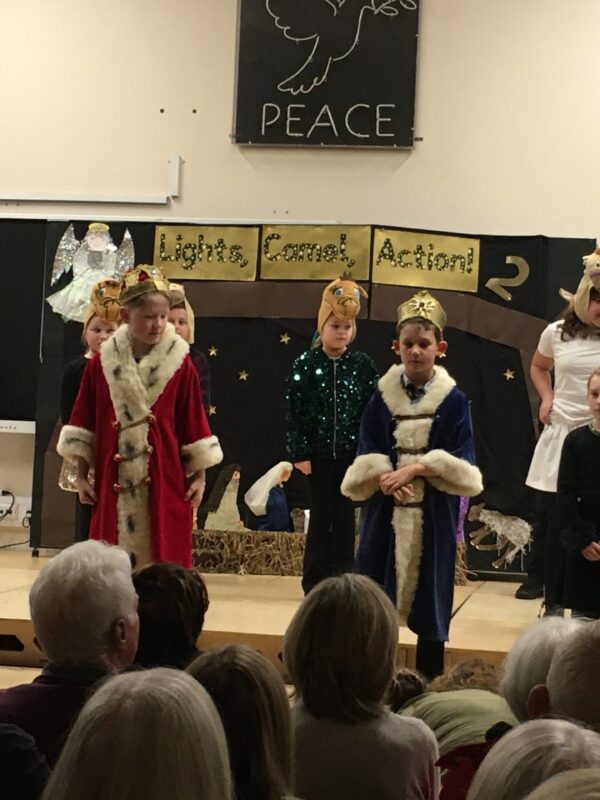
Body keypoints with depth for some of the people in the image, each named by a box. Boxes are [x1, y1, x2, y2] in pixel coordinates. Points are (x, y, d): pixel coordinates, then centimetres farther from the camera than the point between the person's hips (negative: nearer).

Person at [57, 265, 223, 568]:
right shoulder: (101, 364, 1)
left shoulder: (181, 367, -3)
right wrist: (81, 475, 4)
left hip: (165, 486, -1)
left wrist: (198, 476, 0)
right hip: (113, 485, 2)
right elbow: (83, 424, 6)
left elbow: (194, 424, 0)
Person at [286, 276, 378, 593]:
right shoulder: (304, 364, -3)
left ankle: (341, 579, 11)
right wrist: (299, 453, -8)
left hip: (351, 453, 1)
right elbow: (294, 412, -4)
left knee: (345, 516, 5)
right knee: (320, 515, 5)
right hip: (318, 453, -1)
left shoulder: (363, 365, 0)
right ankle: (315, 580, 12)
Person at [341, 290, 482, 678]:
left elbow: (460, 464, -5)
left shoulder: (454, 401, -1)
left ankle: (430, 683, 14)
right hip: (386, 512, 2)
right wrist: (388, 480, -18)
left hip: (433, 515, -1)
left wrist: (414, 468, -16)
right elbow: (368, 456, 1)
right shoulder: (382, 397, 5)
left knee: (430, 596, 4)